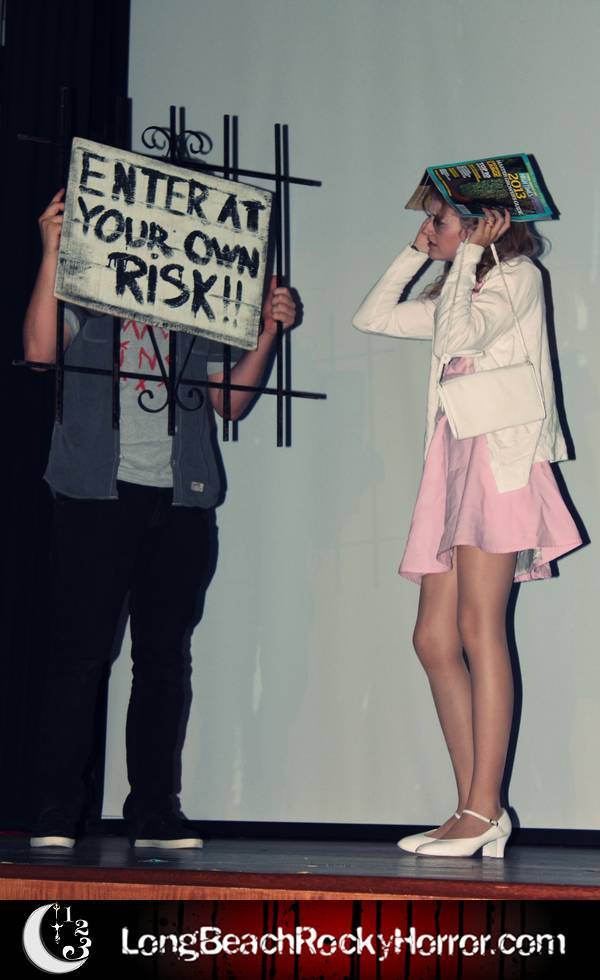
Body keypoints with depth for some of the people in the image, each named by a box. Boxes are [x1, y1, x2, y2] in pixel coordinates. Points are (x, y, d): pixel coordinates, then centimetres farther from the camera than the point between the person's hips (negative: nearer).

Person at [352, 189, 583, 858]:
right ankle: (475, 810, 2)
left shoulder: (517, 274, 4)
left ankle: (484, 810, -14)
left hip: (500, 458, -8)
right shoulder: (452, 293, 27)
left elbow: (459, 336, -11)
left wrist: (467, 253, -2)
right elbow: (371, 318, 25)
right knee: (433, 639, -1)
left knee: (479, 629, -15)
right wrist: (416, 253, 22)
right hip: (453, 462, 8)